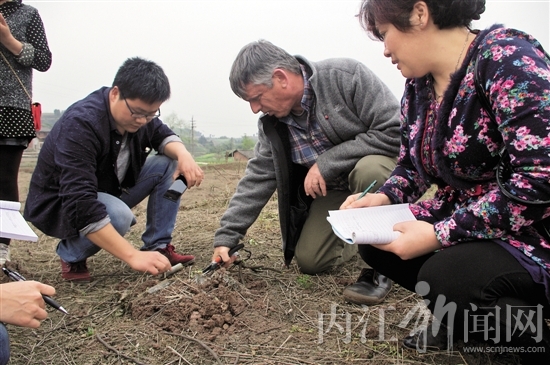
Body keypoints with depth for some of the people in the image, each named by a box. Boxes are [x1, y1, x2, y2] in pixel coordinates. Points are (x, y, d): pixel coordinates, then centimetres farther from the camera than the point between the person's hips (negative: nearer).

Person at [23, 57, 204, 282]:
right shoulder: (80, 124, -33)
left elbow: (163, 136, 4)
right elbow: (80, 206, -40)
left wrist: (183, 154, -22)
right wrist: (132, 256, -46)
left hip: (109, 193, 7)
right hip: (59, 206, -7)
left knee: (169, 164, -10)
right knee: (118, 216, -38)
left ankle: (158, 248, -8)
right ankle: (71, 255, -7)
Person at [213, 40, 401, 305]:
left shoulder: (345, 76, -25)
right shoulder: (271, 124, -7)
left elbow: (395, 131, -28)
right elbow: (257, 179, -4)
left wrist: (327, 162, -29)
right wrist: (226, 236, -8)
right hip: (333, 188, 6)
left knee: (368, 170, -39)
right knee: (308, 261, -2)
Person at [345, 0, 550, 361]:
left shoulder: (506, 56, -19)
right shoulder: (418, 86, 4)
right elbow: (412, 166, 16)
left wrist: (439, 235, -26)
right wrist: (384, 197, -5)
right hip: (464, 225, 8)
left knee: (446, 275, -30)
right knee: (375, 243, 1)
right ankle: (458, 316, 15)